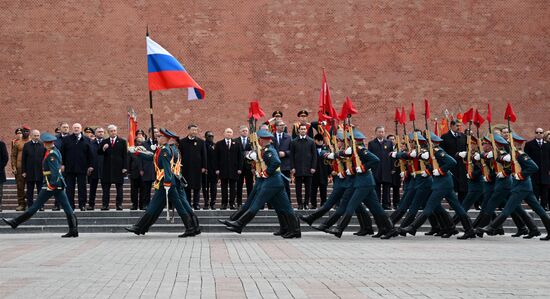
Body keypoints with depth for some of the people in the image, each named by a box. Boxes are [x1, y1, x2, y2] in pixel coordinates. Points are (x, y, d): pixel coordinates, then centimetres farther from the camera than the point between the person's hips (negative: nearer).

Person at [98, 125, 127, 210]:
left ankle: (119, 204, 5)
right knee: (105, 187, 0)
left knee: (119, 187, 2)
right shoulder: (104, 142, 10)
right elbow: (98, 153, 4)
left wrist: (124, 167, -6)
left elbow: (125, 155, 1)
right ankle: (105, 205, 2)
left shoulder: (122, 142, 5)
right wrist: (103, 148, -17)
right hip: (107, 168, 1)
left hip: (118, 168, -1)